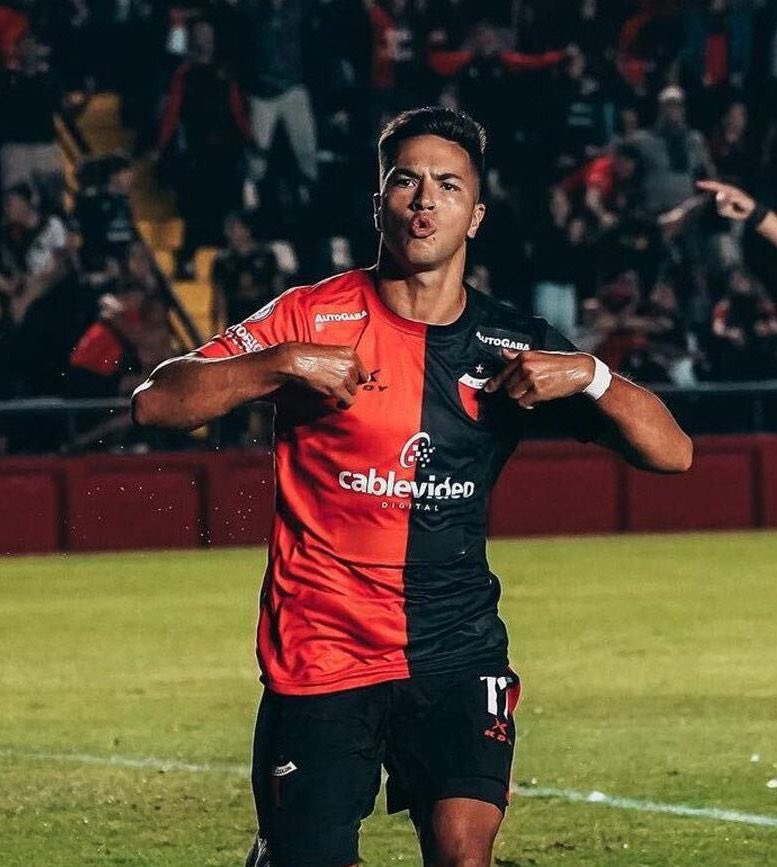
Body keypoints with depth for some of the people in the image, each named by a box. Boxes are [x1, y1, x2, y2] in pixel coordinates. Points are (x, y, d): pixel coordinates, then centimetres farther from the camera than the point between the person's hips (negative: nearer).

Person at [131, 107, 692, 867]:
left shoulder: (514, 346, 3)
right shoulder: (314, 318, -3)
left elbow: (670, 453, 1)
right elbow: (153, 403, -10)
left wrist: (588, 375, -17)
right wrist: (283, 364, -23)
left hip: (458, 653, 2)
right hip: (321, 654, -1)